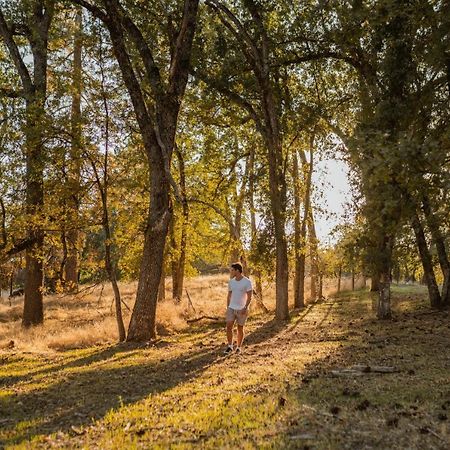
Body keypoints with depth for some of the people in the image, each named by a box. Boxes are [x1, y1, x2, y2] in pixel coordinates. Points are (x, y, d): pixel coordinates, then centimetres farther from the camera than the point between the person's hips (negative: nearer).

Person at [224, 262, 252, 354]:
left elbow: (249, 296, -14)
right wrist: (227, 308, 11)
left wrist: (245, 308, -24)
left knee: (240, 329, 5)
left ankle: (238, 347, 20)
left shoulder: (247, 282, -12)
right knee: (229, 327, -7)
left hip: (242, 309, -4)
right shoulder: (231, 281, 4)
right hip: (231, 308, 4)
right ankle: (230, 346, 6)